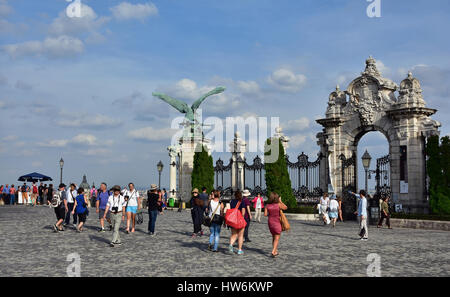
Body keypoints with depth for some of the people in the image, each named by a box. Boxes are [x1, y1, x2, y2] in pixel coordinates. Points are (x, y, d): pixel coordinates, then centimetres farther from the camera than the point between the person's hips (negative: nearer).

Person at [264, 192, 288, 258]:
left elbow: (265, 214, -5)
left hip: (270, 222, 4)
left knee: (274, 237, 20)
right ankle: (273, 252, -14)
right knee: (277, 238, 1)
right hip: (277, 223, -4)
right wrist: (280, 201, 10)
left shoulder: (267, 205, -4)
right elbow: (285, 207, 4)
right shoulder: (278, 204, -11)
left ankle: (275, 251, 26)